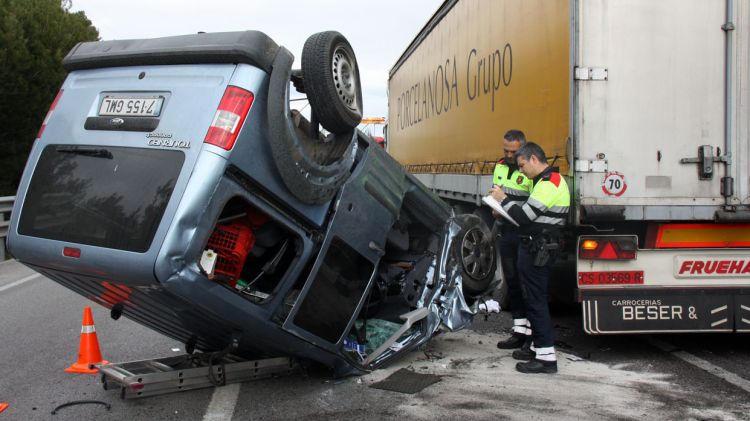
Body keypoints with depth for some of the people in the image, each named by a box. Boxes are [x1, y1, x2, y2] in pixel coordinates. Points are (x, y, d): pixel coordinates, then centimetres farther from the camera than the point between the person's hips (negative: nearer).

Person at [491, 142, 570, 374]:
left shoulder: (548, 183, -17)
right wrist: (506, 210, 9)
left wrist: (504, 199, -7)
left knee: (535, 300, -8)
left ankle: (547, 357, -6)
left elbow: (525, 215, -21)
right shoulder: (548, 181, 17)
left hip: (537, 250, -11)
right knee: (533, 298, 17)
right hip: (535, 248, 11)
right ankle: (540, 348, 27)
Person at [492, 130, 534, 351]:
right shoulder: (500, 166, 11)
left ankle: (533, 334, 4)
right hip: (507, 231, 8)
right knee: (512, 280, 12)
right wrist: (496, 209, 4)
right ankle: (520, 331, 21)